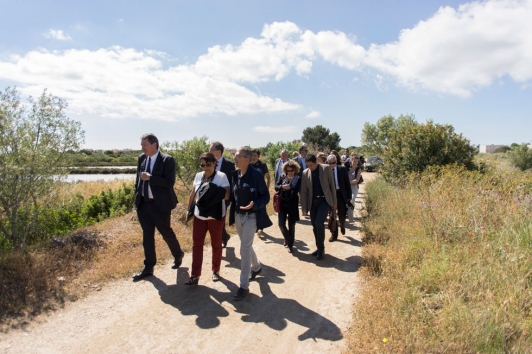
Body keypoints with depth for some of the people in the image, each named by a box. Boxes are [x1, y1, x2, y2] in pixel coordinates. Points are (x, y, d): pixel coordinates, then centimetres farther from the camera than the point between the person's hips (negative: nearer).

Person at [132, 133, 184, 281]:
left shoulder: (167, 160, -13)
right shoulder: (141, 158, 6)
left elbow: (170, 181, -20)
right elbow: (138, 179, 17)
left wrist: (150, 178, -24)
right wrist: (137, 196, 10)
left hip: (160, 204, -5)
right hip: (143, 203, 6)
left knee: (166, 232, 10)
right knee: (147, 235, 10)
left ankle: (178, 255, 37)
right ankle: (148, 267, 20)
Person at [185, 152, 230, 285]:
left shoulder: (222, 176, -10)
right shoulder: (198, 176, 4)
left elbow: (227, 195, -16)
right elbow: (193, 194, 12)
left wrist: (214, 193, -29)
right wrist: (188, 209, 13)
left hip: (216, 216, -4)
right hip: (199, 215, 4)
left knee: (216, 244, 11)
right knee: (197, 244, 3)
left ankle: (216, 271, 28)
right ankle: (195, 275, 10)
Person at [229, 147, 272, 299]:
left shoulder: (256, 175, -16)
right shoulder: (235, 174, 3)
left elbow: (265, 196, -13)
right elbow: (233, 195, 9)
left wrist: (254, 205, -30)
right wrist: (232, 213, 5)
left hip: (251, 216, -7)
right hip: (238, 215, 7)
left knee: (244, 249, -8)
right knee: (246, 246, 21)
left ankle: (244, 286, 1)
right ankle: (256, 267, 48)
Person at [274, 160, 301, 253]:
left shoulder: (298, 178, -7)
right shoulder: (282, 176, 0)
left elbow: (296, 191, -14)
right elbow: (276, 187, -1)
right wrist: (282, 187, -19)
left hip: (292, 204, -2)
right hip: (282, 203, 2)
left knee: (291, 225, 7)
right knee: (281, 224, 1)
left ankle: (290, 244, 23)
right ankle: (287, 238, 32)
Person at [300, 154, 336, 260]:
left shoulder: (326, 168, -5)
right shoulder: (305, 173, 2)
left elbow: (332, 185, -1)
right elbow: (303, 191, 3)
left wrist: (334, 201, 0)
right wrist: (304, 207, -2)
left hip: (324, 200, -4)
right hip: (312, 202, 4)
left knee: (319, 222, -18)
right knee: (314, 226, 6)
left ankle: (321, 248, -1)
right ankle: (319, 248, 22)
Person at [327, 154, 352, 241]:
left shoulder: (342, 169, -2)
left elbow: (347, 183, 1)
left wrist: (349, 196, -2)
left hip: (341, 194, 1)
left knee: (342, 214, 8)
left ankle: (342, 226, 41)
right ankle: (334, 234, 16)